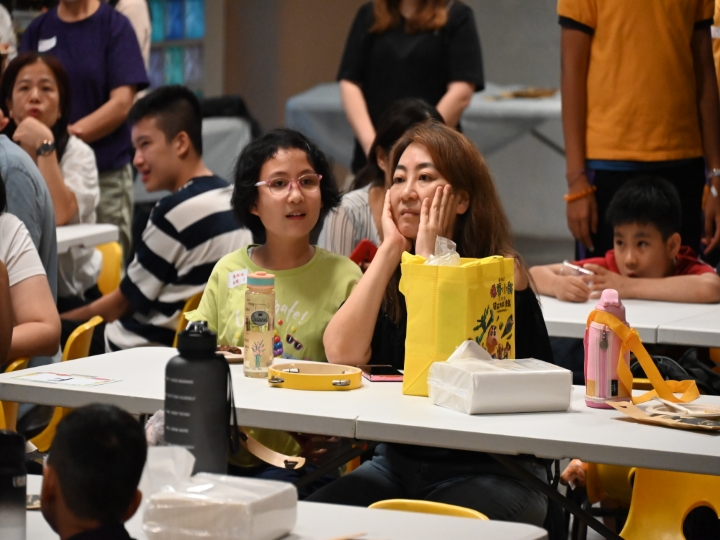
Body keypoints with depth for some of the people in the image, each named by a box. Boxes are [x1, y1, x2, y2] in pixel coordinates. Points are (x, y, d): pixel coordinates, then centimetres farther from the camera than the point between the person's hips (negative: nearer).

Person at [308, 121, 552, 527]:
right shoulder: (390, 271, 9)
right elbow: (343, 354, -9)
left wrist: (428, 257, -15)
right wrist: (391, 249, -7)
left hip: (492, 472, -5)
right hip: (398, 461, 5)